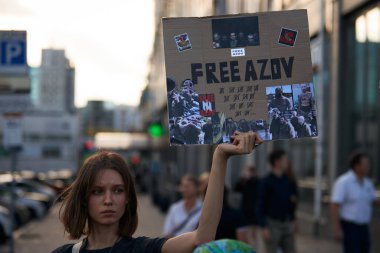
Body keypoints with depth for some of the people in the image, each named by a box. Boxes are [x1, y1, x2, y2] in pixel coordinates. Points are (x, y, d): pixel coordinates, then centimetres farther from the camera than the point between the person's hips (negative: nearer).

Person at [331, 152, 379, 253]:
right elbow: (334, 206, -19)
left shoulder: (367, 183, 7)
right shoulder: (343, 182, -16)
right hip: (348, 227, -8)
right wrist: (337, 229, -24)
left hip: (363, 227, 8)